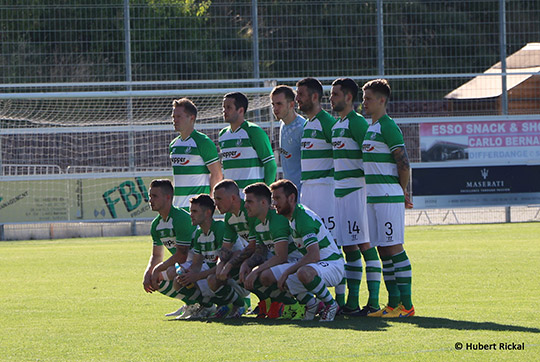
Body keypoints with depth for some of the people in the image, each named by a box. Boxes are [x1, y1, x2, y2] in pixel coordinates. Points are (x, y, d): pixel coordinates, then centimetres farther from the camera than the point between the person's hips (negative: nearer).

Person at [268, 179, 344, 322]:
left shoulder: (303, 218, -21)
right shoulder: (292, 217, 10)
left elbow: (314, 255, -30)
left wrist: (287, 272, -26)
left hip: (332, 265, -10)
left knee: (304, 273, -43)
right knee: (268, 275, 0)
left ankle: (330, 304, -15)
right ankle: (312, 305, 6)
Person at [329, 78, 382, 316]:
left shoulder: (357, 122, -10)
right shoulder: (337, 125, 18)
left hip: (357, 189, -9)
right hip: (340, 190, 9)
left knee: (363, 245, -9)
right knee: (349, 248, 8)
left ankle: (373, 302, -8)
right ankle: (351, 302, 11)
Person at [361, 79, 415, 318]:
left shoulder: (388, 127, -11)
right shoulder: (370, 128, 17)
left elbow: (404, 164, -14)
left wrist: (402, 192, -3)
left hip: (389, 198, -9)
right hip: (373, 198, 9)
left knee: (393, 248, -8)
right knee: (383, 250, 8)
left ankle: (406, 304, -7)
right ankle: (393, 302, 12)